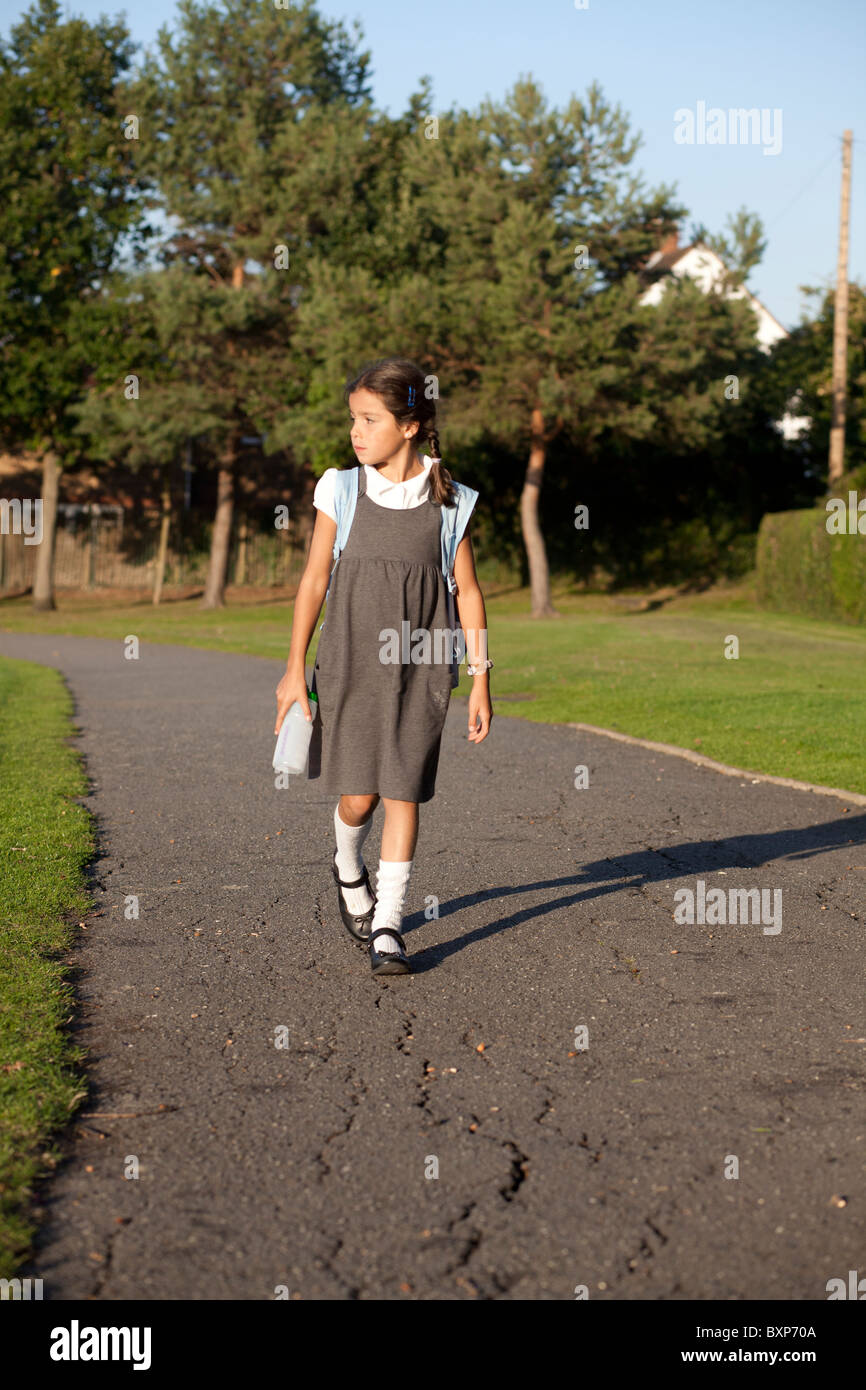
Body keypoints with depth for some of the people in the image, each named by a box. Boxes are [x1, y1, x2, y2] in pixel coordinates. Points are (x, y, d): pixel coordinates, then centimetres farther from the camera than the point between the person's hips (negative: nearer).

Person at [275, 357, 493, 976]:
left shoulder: (448, 501, 0)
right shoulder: (341, 491, 1)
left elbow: (467, 591, 3)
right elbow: (315, 579, 5)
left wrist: (481, 681, 1)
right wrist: (295, 668, 4)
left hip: (420, 670, 0)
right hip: (352, 665, 0)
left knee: (403, 795, -2)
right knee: (358, 796, -1)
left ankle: (387, 926, 6)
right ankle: (350, 872, 32)